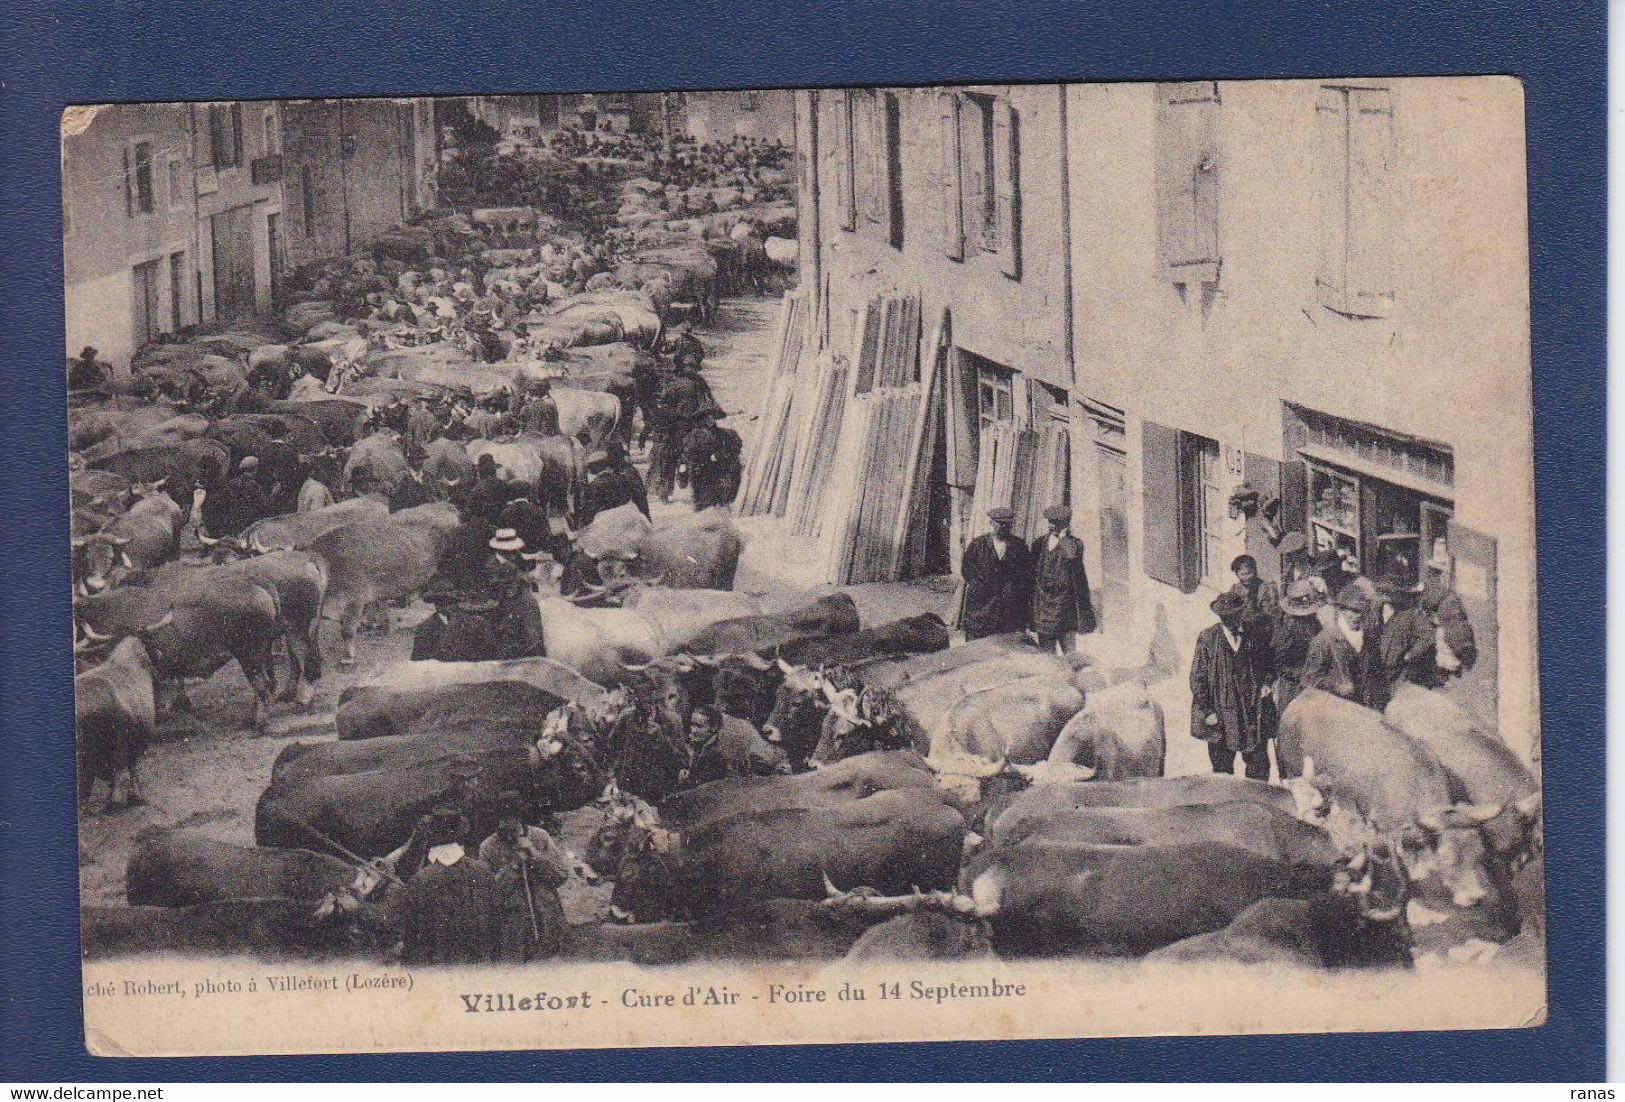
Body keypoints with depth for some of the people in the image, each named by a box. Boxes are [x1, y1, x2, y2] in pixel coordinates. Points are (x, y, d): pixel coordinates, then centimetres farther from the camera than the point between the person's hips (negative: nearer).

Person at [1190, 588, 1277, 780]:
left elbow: (1269, 662, 15)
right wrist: (1206, 711, -8)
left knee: (1258, 763, 7)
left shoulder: (1255, 632, -1)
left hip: (1254, 711, 2)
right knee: (1222, 765, 8)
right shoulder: (1207, 639, -8)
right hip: (1220, 715, -2)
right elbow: (1197, 678, -4)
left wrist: (1267, 682, -4)